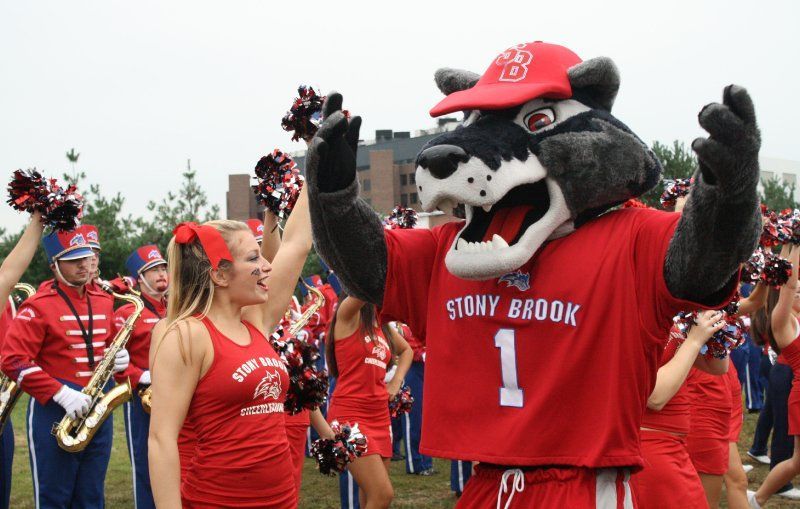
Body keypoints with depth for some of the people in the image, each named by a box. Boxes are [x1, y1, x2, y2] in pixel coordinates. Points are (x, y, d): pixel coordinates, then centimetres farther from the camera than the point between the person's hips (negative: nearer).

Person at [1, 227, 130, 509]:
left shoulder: (104, 302, 11)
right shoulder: (38, 306, -9)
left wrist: (119, 358, -1)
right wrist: (61, 394, -23)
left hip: (99, 409, 6)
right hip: (54, 411, -6)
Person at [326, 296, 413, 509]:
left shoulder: (383, 326, 14)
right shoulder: (348, 316, -6)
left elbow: (406, 350, 31)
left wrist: (396, 382, 15)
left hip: (380, 416, 8)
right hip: (349, 415, -8)